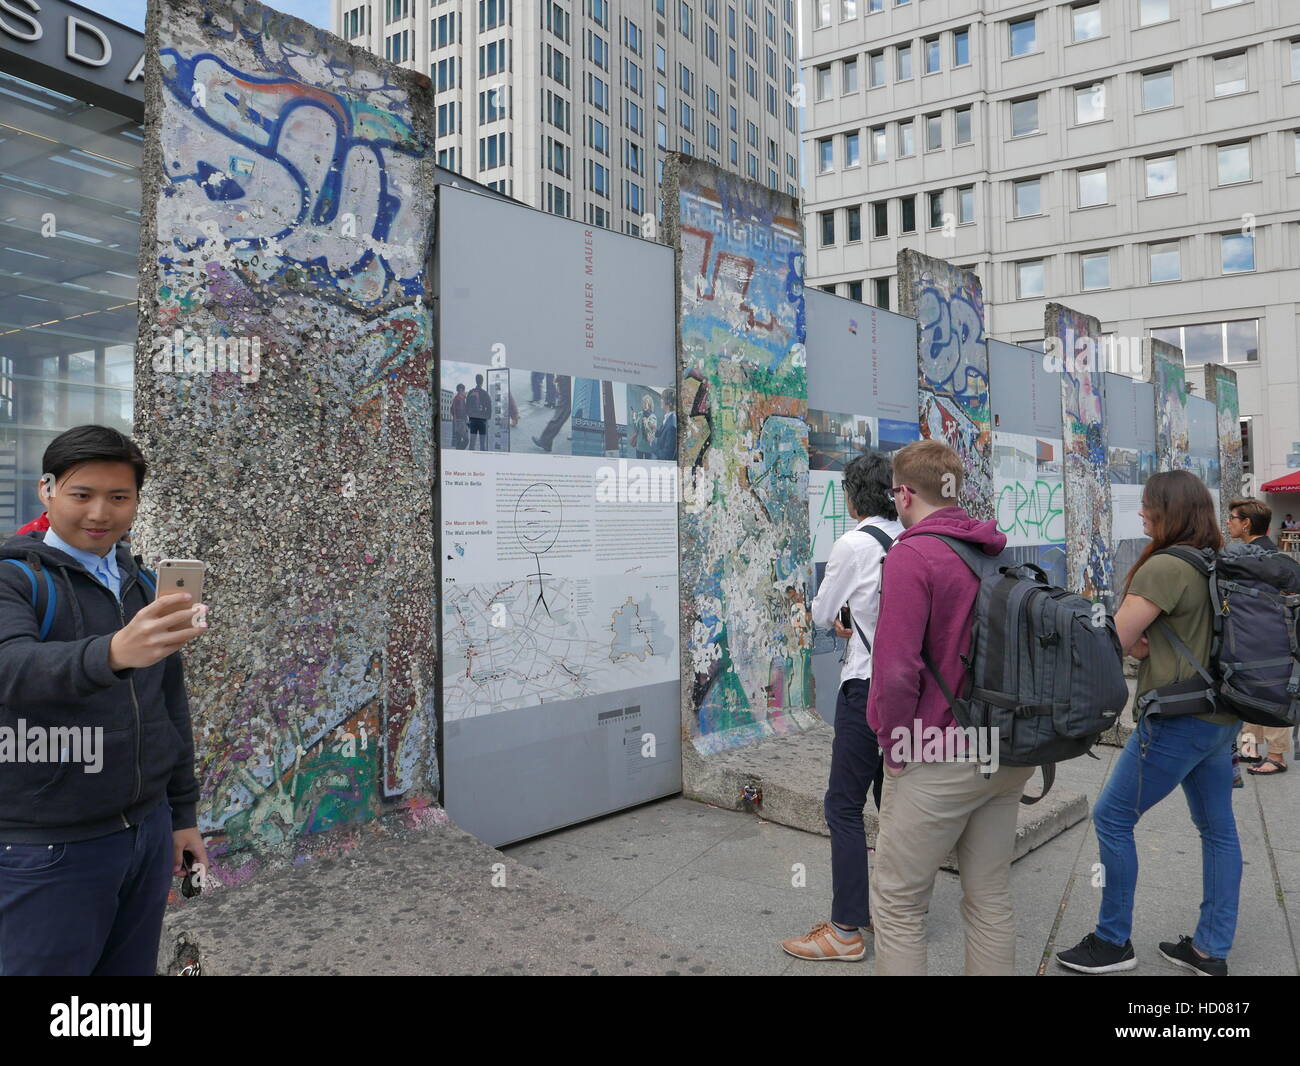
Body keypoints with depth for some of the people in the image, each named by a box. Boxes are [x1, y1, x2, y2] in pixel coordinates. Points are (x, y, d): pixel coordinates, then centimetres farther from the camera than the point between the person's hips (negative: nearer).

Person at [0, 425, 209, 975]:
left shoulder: (147, 586, 8)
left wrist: (182, 812, 14)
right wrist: (112, 653, -49)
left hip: (147, 832, 5)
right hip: (48, 848, -5)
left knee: (133, 968, 15)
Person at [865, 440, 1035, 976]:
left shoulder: (912, 555, -16)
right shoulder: (1001, 554, 6)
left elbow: (897, 669, -23)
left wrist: (896, 748, -10)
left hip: (938, 763, -7)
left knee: (897, 905, 7)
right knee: (990, 901, 19)